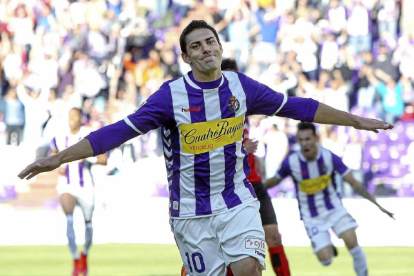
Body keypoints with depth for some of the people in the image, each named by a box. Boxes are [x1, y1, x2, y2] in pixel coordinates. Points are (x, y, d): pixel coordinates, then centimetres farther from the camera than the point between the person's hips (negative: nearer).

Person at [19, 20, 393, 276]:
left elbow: (296, 107, 9)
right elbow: (120, 132, -13)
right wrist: (58, 159, -19)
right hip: (191, 212, -2)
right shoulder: (172, 95, -11)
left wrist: (356, 121, 14)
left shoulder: (241, 87, -2)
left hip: (238, 202, 2)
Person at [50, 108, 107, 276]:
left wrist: (87, 157, -23)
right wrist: (57, 166, 0)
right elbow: (52, 155, 21)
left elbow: (103, 160, -6)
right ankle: (75, 259, -15)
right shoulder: (59, 139, 2)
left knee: (88, 223, 10)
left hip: (85, 186, 0)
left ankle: (84, 254, 39)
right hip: (66, 185, 0)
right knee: (69, 219, -22)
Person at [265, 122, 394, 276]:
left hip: (334, 208, 0)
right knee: (326, 260, -10)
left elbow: (354, 184, -12)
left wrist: (376, 204, -17)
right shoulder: (290, 162, -18)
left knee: (352, 242, -24)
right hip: (312, 216, 0)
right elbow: (274, 181, 2)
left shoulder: (330, 157, -18)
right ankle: (328, 249, 28)